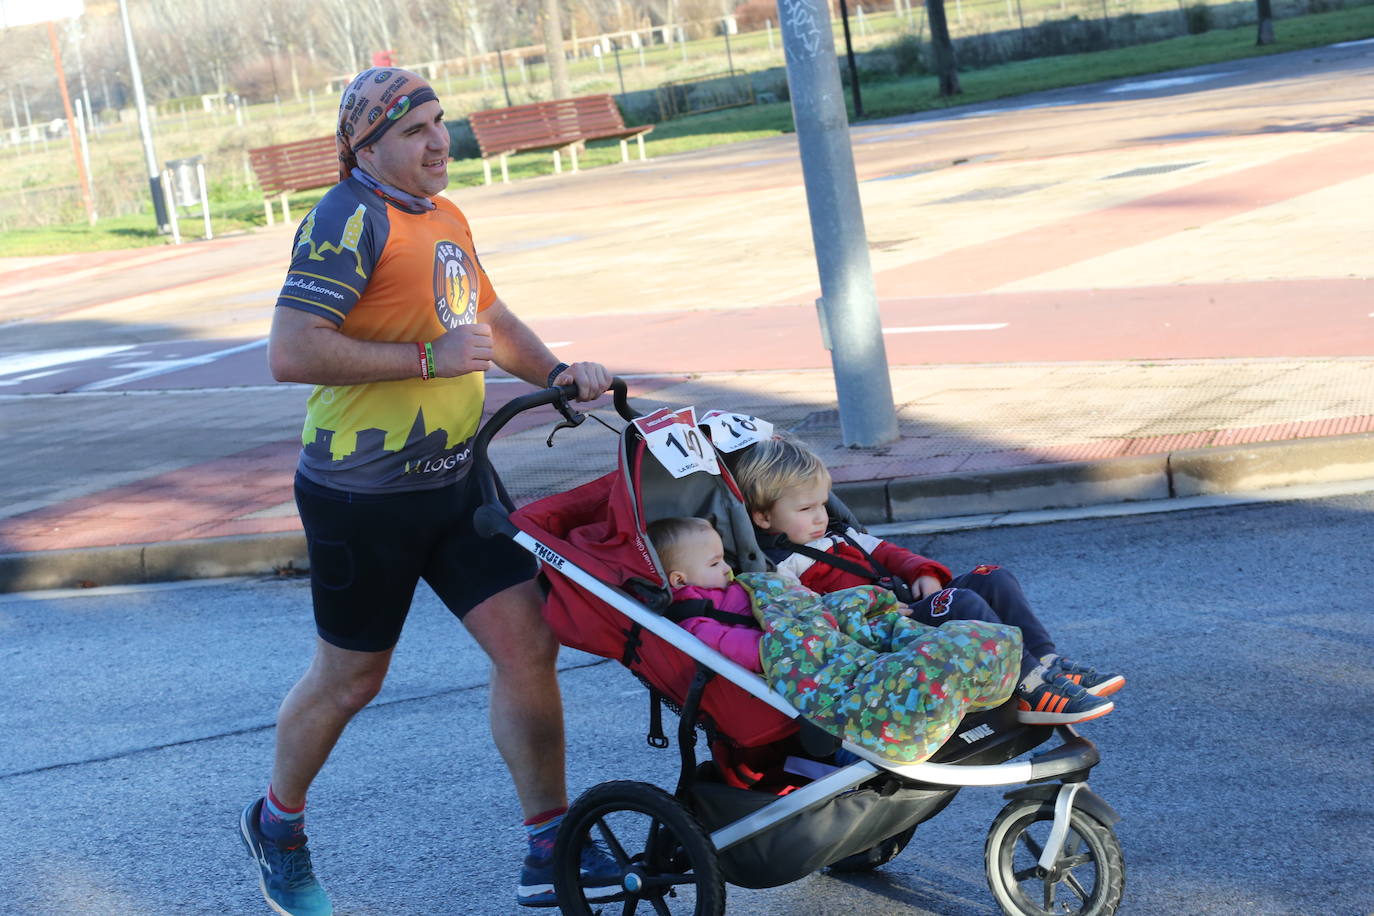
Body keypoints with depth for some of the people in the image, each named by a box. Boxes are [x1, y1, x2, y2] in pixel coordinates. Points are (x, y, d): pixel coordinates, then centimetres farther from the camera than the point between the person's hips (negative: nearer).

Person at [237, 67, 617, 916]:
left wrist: (555, 372, 8)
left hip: (454, 480, 7)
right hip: (363, 497, -7)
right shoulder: (351, 220, -17)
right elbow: (291, 352, -26)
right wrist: (428, 358, -25)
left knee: (529, 647, -1)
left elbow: (491, 318, 27)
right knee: (351, 677, 8)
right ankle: (278, 825, 34)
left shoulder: (446, 217, 12)